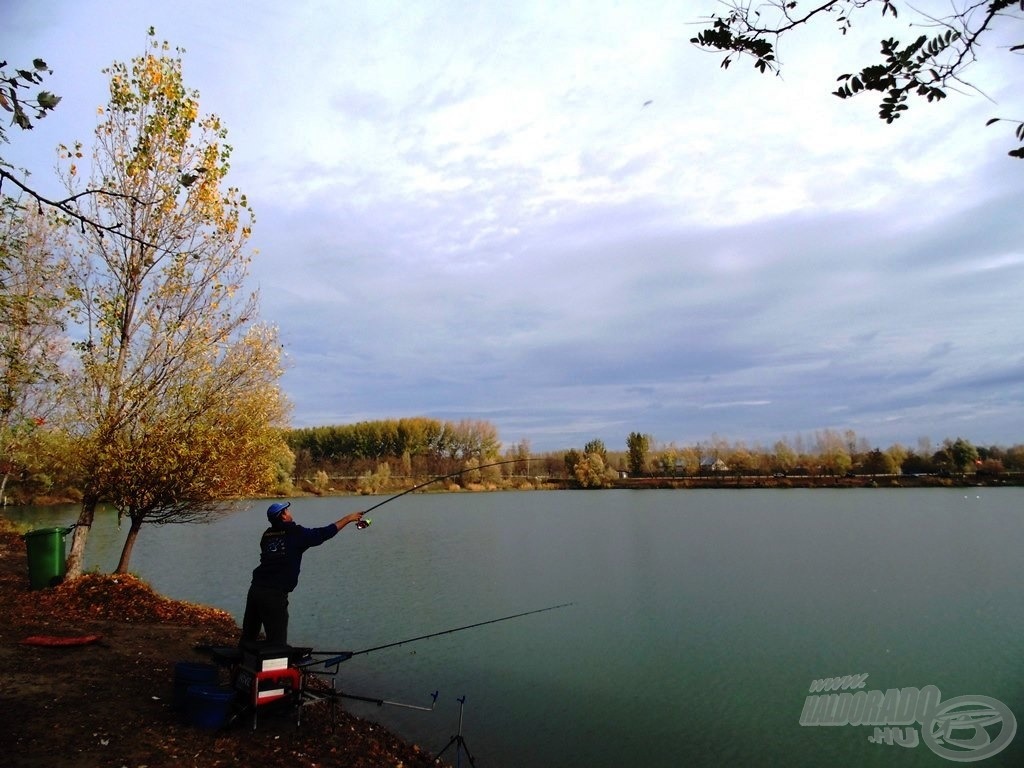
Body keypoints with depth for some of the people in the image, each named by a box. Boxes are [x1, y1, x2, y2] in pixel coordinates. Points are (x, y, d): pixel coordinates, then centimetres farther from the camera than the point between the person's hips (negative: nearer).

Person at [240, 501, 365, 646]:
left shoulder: (267, 535, 9)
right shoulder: (295, 534, -6)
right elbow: (325, 533, -2)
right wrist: (348, 518, 9)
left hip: (255, 590, 6)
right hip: (275, 595, -6)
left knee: (248, 636, 18)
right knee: (277, 641, 3)